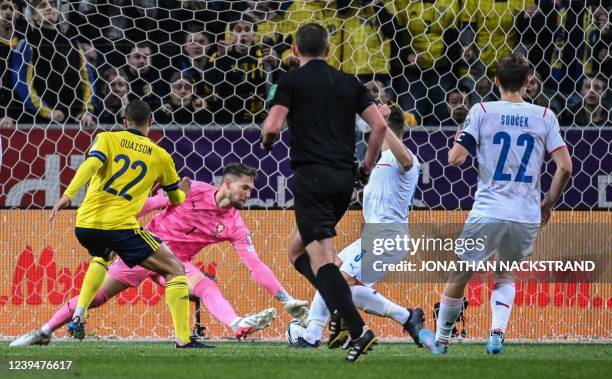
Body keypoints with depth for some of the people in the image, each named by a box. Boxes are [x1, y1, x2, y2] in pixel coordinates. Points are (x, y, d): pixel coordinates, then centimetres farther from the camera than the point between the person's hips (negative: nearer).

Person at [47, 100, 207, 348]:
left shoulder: (107, 139, 10)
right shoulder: (160, 157, 11)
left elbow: (90, 165, -11)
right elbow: (177, 199, 25)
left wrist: (68, 195, -21)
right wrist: (184, 190, 48)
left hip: (85, 225, 4)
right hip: (121, 226, -4)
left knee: (102, 256, 39)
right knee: (175, 270, 6)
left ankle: (78, 317, 26)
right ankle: (183, 340, -7)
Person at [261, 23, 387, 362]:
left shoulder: (292, 81, 1)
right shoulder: (349, 83, 15)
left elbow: (272, 126, -10)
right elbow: (380, 125, 6)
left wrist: (266, 142, 13)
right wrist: (367, 165, 18)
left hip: (311, 175, -6)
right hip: (345, 178, 6)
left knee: (320, 257, -11)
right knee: (297, 249, 21)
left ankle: (358, 330, -25)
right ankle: (340, 311, 1)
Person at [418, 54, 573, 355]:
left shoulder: (482, 112, -2)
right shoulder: (545, 116, 3)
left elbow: (454, 159, -7)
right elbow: (565, 167, -3)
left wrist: (459, 138, 15)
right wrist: (547, 204, 11)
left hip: (488, 214, -2)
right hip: (528, 217, 2)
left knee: (459, 276, 16)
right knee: (505, 276, 24)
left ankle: (441, 339, 28)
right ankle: (497, 333, 2)